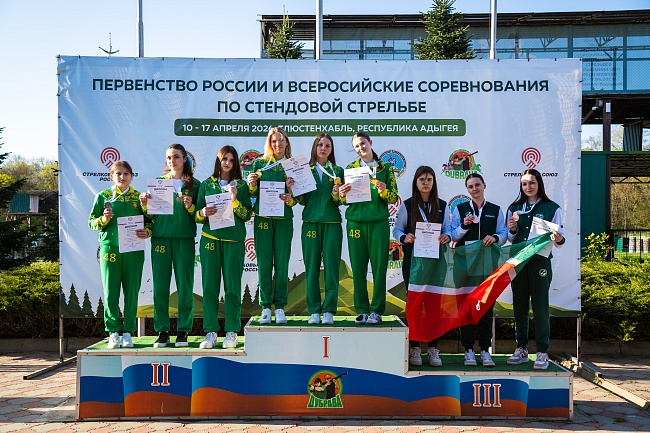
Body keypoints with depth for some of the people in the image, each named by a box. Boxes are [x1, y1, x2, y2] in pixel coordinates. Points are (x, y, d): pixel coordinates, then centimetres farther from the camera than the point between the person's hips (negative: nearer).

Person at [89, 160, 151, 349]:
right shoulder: (103, 196, 9)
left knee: (132, 292, 1)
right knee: (110, 292, 0)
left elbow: (149, 221, 10)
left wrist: (147, 232, -11)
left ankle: (128, 332, 11)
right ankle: (113, 332, 9)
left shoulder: (138, 197, 9)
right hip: (109, 248, 0)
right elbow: (91, 222, 9)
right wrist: (104, 219, -11)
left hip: (133, 250, 0)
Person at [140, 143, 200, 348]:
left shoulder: (194, 185, 8)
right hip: (160, 237, 1)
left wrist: (190, 206, -13)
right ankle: (162, 331, 9)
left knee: (185, 285, -2)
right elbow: (151, 214, 12)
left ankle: (183, 331, 7)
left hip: (184, 238, -1)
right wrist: (145, 205, -8)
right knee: (160, 286, 1)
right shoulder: (158, 182, 12)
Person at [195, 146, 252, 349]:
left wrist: (235, 201, -10)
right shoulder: (206, 184, 13)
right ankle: (210, 332, 6)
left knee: (232, 286, -2)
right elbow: (197, 215, 13)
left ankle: (231, 332, 5)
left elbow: (247, 216, 4)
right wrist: (202, 213, -9)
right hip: (210, 238, 1)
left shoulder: (241, 185, 9)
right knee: (209, 285, -1)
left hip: (234, 239, -1)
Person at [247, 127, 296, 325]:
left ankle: (280, 306, 11)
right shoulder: (259, 163, 7)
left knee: (282, 264, 2)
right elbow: (254, 194, 7)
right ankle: (265, 307, 10)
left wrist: (291, 200, -14)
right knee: (264, 264, 1)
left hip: (284, 219, 0)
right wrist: (251, 185, -13)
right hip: (263, 218, 0)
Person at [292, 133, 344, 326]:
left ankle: (329, 311, 3)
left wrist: (336, 194, -15)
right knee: (311, 267, 1)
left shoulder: (337, 171, 9)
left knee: (331, 266, -3)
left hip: (332, 223, -1)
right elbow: (302, 200, 10)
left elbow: (340, 202, 6)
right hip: (311, 221, 1)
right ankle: (314, 311, 7)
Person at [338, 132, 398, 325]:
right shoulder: (350, 168, 12)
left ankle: (376, 311, 5)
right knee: (358, 268, 1)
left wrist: (383, 191, -15)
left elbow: (394, 198, 5)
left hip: (379, 222, -1)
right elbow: (344, 200, 12)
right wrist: (342, 194, -10)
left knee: (379, 267, -3)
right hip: (356, 221, 1)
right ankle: (362, 310, 10)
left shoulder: (385, 168, 9)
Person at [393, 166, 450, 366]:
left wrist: (447, 236, -11)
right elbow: (397, 229, 4)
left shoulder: (442, 206, 10)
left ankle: (433, 348, 9)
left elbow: (448, 228, 11)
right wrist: (404, 238, -16)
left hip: (436, 259, 1)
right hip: (413, 258, -1)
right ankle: (414, 348, 11)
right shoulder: (407, 205, 5)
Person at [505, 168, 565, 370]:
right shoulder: (514, 208, 12)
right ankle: (521, 349, 15)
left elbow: (558, 240, 1)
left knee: (540, 306, -4)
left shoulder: (552, 208, 2)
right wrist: (512, 229, -5)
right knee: (519, 305, 7)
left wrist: (559, 239, -21)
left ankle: (542, 352, 3)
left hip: (540, 261, -3)